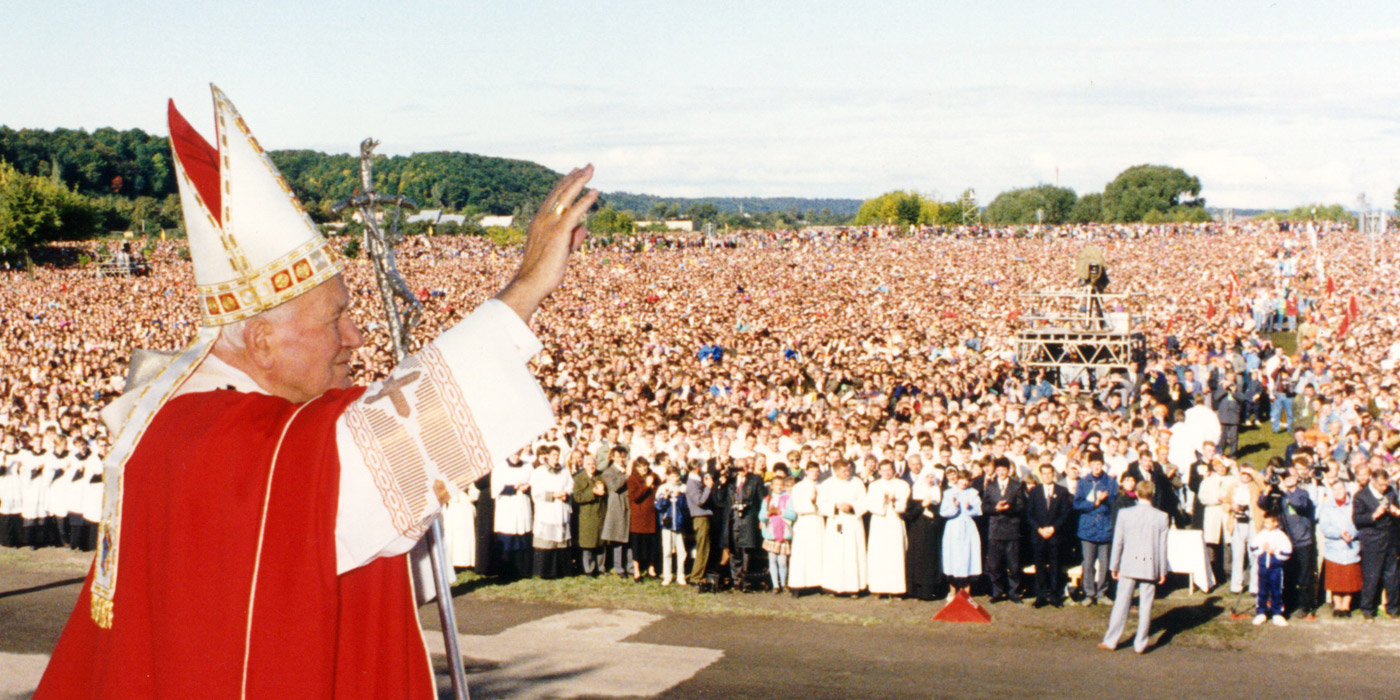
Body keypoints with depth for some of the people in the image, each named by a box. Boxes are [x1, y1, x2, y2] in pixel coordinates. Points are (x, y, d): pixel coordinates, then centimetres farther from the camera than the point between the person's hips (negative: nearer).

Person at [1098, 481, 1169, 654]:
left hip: (1129, 565, 0)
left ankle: (1110, 641, 10)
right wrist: (1163, 571, 8)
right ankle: (1140, 644, 8)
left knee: (1121, 603, 7)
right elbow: (1162, 547, 0)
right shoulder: (1162, 517, -3)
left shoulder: (1124, 514, -4)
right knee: (1146, 606, 6)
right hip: (1150, 567, 0)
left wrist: (1114, 566, 9)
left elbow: (1118, 542, 0)